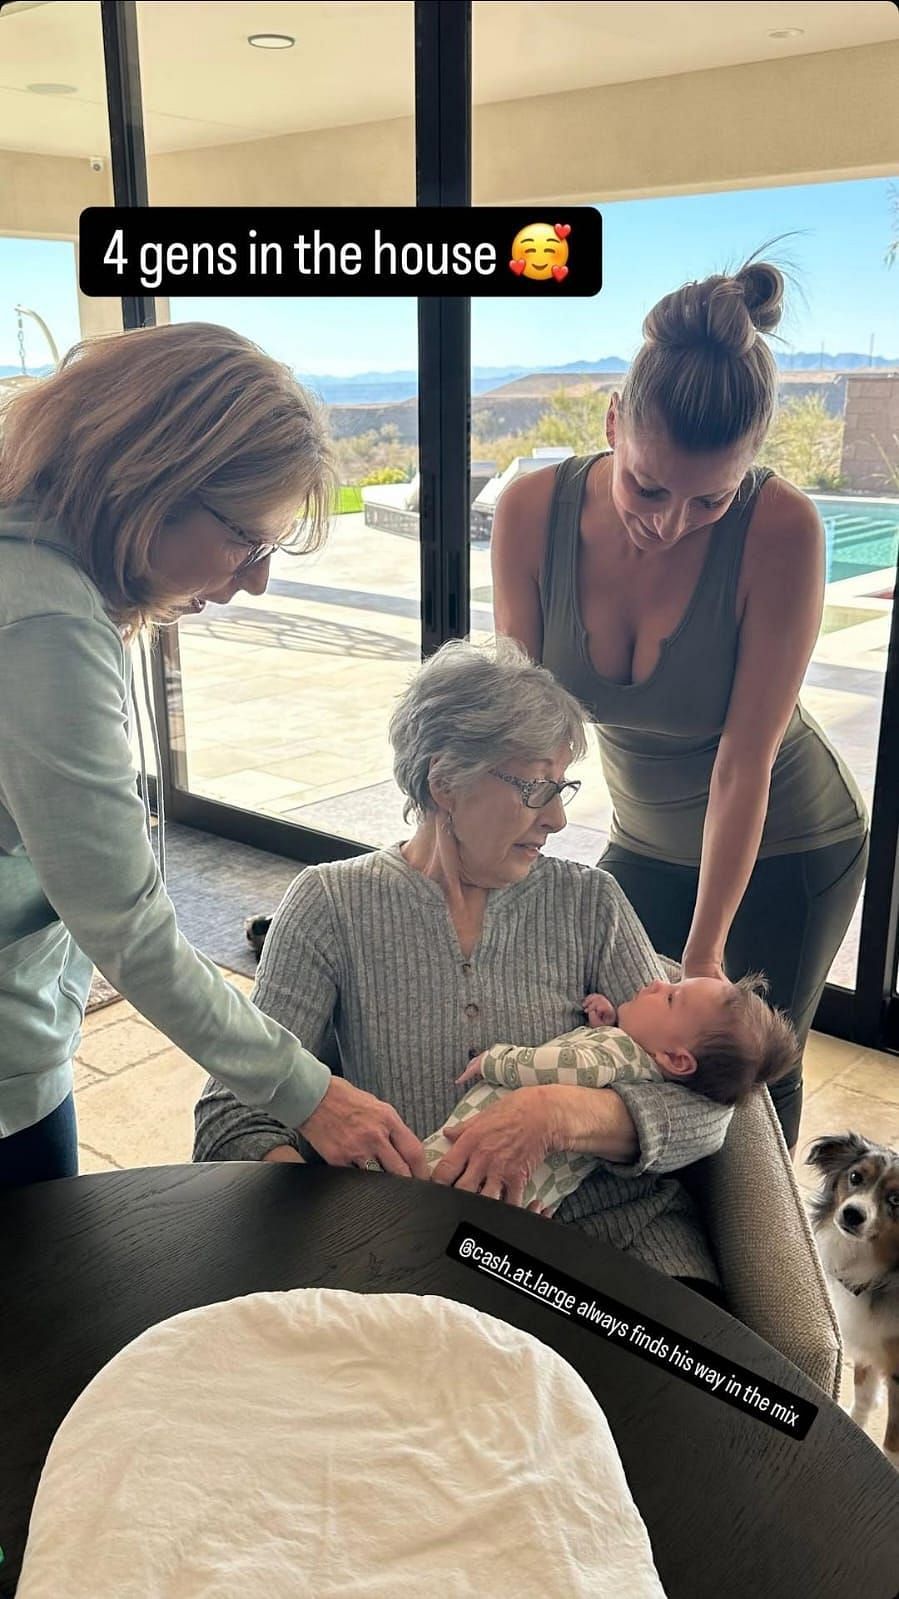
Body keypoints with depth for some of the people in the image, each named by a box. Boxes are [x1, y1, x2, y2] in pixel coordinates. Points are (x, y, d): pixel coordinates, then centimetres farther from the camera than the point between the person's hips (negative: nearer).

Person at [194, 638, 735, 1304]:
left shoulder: (590, 901, 4)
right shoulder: (334, 904, 0)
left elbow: (703, 1110, -1)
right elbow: (234, 1114, -6)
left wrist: (561, 1113, -21)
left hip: (617, 1224, 1)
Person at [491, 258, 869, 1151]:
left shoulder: (782, 529, -30)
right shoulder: (533, 511, -22)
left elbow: (746, 761, -27)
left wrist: (705, 954, -24)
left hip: (782, 852, -3)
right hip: (647, 843, 3)